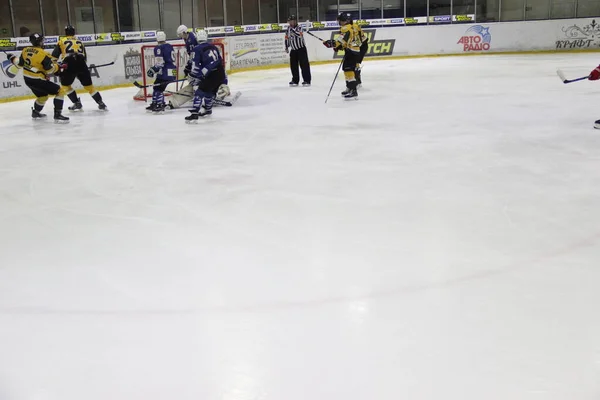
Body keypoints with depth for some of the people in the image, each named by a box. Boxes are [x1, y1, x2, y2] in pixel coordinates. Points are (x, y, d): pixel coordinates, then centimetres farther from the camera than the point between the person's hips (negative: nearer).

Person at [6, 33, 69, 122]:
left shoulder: (25, 50, 4)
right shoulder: (42, 53, -19)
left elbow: (20, 63, 14)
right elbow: (50, 68, -19)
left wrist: (12, 58, 33)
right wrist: (57, 67, 1)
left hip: (27, 79, 9)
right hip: (37, 80, -9)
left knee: (42, 96, 31)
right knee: (60, 91, -8)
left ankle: (35, 113, 49)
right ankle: (57, 115, -16)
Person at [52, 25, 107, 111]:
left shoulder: (61, 41, 18)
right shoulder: (79, 42, 28)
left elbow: (54, 55, 10)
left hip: (69, 64, -3)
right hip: (81, 64, 3)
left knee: (65, 85, 18)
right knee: (88, 85, 11)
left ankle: (77, 103, 13)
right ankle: (101, 103, 4)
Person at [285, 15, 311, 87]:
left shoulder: (299, 28, -10)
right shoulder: (288, 30, 6)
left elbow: (299, 35, -29)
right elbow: (287, 39, 16)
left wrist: (292, 29, -33)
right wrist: (287, 47, 12)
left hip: (301, 49, -6)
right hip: (293, 50, 6)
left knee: (304, 64, -8)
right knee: (293, 66, 7)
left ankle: (307, 80, -7)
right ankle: (295, 80, 17)